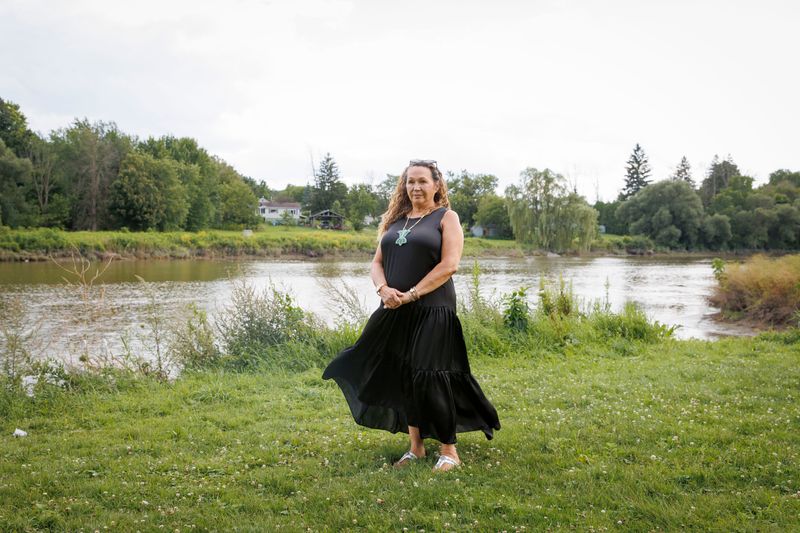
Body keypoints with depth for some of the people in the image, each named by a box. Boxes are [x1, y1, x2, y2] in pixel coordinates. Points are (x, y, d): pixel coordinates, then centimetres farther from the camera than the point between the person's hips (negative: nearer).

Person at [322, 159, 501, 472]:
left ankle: (449, 450, 7)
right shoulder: (395, 220, 16)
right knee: (403, 376, 8)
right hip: (395, 311, 5)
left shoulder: (446, 218, 1)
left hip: (432, 311, -5)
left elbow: (449, 265, -10)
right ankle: (415, 446, 20)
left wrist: (412, 294, -15)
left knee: (431, 378, -6)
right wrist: (383, 289, -8)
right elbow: (377, 262, 13)